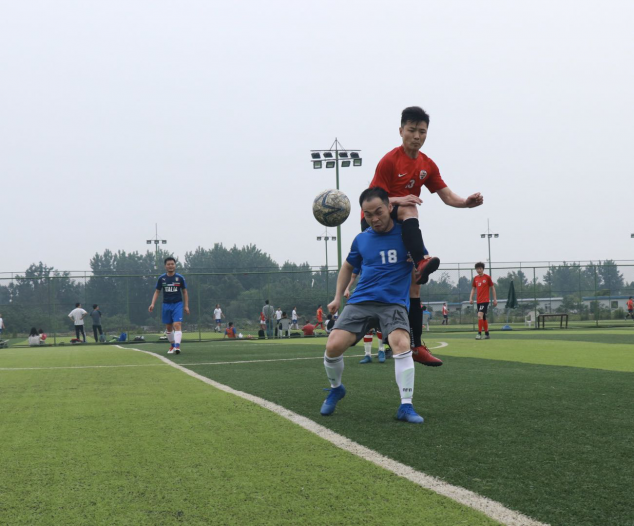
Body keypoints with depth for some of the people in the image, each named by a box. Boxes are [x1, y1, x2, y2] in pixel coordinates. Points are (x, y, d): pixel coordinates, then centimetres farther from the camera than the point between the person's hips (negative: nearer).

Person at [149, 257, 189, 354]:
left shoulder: (180, 278, 0)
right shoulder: (161, 278, 3)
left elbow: (185, 292, 7)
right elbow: (157, 292, 9)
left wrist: (186, 306, 2)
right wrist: (152, 304, -4)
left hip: (178, 304, -3)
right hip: (166, 305, 3)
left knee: (177, 325, -17)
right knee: (168, 327, 8)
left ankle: (177, 346, -27)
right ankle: (172, 346, 22)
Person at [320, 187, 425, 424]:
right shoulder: (361, 240, 10)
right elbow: (348, 266, 27)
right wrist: (337, 297, 19)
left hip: (394, 303, -2)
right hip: (361, 302, 2)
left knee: (401, 344, -30)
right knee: (333, 346, -16)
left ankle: (406, 407, -21)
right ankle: (335, 389, 16)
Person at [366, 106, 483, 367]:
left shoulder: (427, 165, 8)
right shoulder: (389, 161, -12)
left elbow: (447, 196, 3)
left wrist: (467, 202, -19)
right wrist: (398, 201, -35)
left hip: (402, 228, 6)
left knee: (414, 284, 0)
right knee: (409, 207, -37)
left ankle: (416, 345, 3)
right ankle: (421, 262, -53)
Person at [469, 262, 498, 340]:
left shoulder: (487, 277, -4)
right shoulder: (475, 278, 10)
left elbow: (492, 288, 1)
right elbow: (473, 289, 17)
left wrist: (495, 299, 0)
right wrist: (471, 298, 3)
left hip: (485, 300, -6)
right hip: (478, 300, 6)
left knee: (480, 315, -21)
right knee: (483, 318, 12)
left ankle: (479, 334, -22)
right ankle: (487, 334, 23)